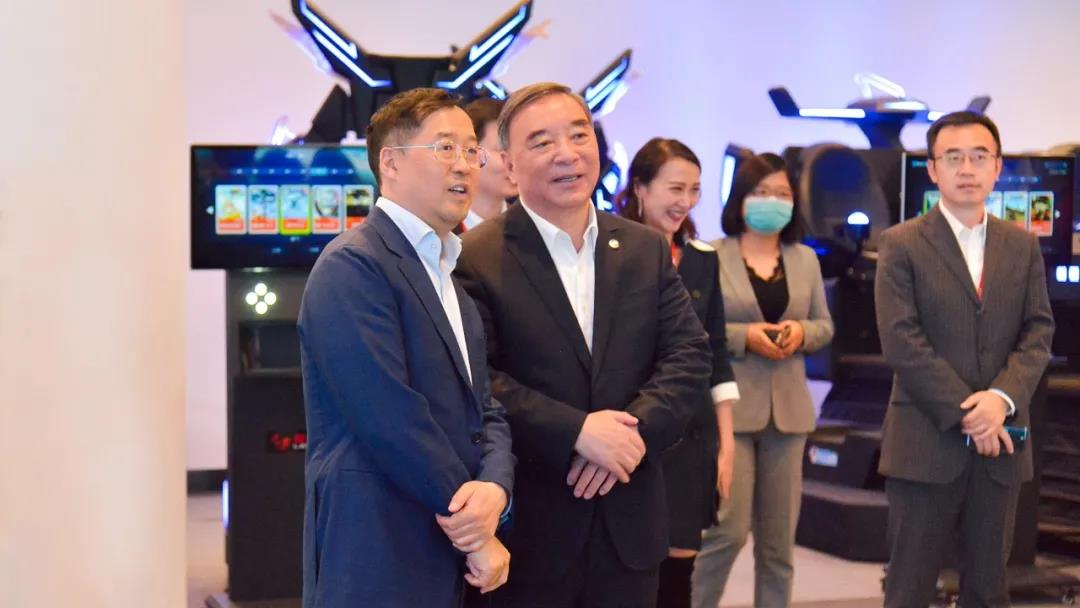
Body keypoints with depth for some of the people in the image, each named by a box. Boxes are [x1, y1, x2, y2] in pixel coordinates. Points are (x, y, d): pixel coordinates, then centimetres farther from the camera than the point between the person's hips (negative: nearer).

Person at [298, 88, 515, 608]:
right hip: (378, 564, -8)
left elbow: (484, 410, 11)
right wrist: (476, 532, -12)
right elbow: (390, 418, -19)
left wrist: (495, 487, -10)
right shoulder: (353, 265, -12)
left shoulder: (455, 274, 17)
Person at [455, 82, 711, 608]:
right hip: (527, 525, -4)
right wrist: (576, 432, -21)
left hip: (628, 521, 5)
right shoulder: (476, 258, -7)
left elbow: (689, 353, 4)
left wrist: (638, 429, -13)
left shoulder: (647, 249, 9)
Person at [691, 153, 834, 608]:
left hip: (789, 409, 5)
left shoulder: (805, 259, 11)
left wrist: (802, 332, -6)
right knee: (728, 529, -9)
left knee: (779, 537, 9)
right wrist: (744, 336, -18)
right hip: (729, 407, -5)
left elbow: (825, 325, 15)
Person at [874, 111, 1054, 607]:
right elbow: (901, 341, -10)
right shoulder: (901, 244, -2)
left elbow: (1039, 331, 4)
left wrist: (1002, 398, -14)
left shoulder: (1023, 246, 11)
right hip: (927, 442, -4)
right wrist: (965, 414, -14)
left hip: (999, 443, 4)